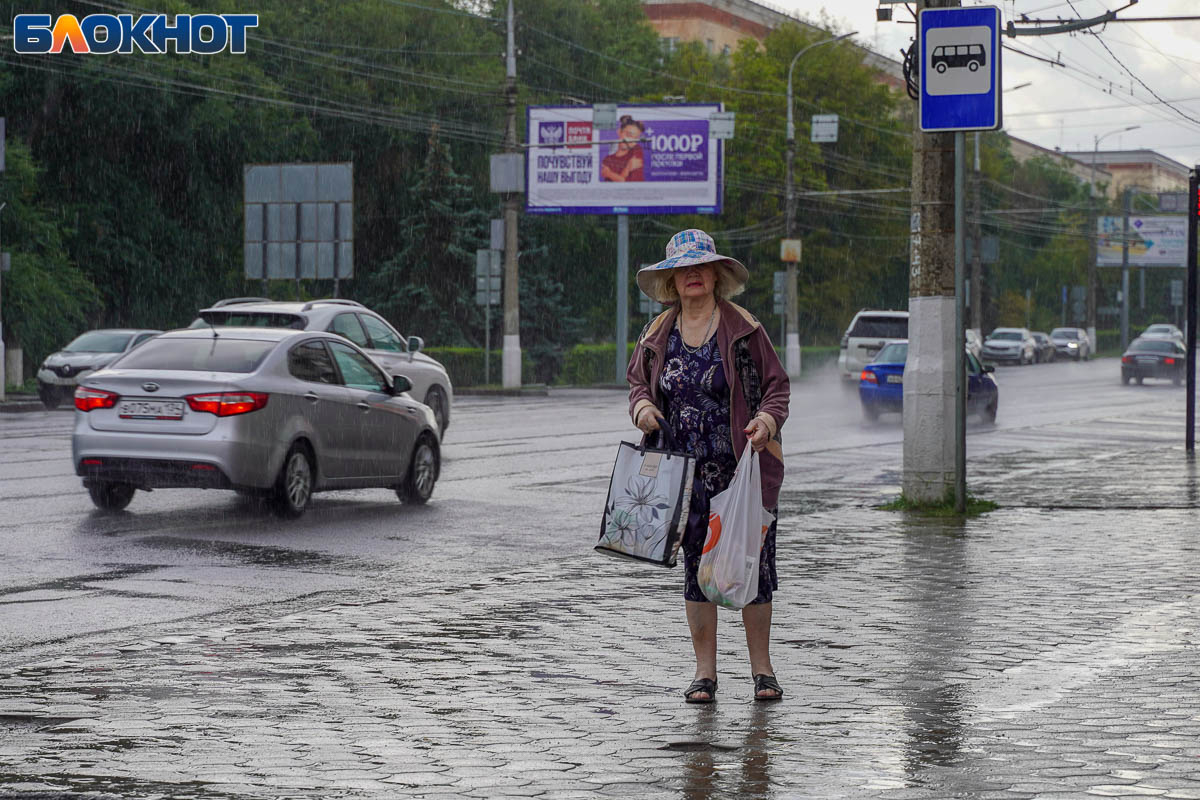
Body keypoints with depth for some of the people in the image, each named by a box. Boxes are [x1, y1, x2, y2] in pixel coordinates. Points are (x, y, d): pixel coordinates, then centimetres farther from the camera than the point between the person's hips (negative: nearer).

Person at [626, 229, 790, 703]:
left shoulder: (743, 329, -1)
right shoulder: (657, 335, 8)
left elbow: (777, 385, 1)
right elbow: (638, 381, 21)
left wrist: (767, 420, -18)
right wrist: (642, 407, -2)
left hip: (745, 466, -3)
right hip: (686, 470, 3)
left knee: (754, 560, 0)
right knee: (696, 565, 5)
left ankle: (761, 667, 11)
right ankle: (705, 672, 11)